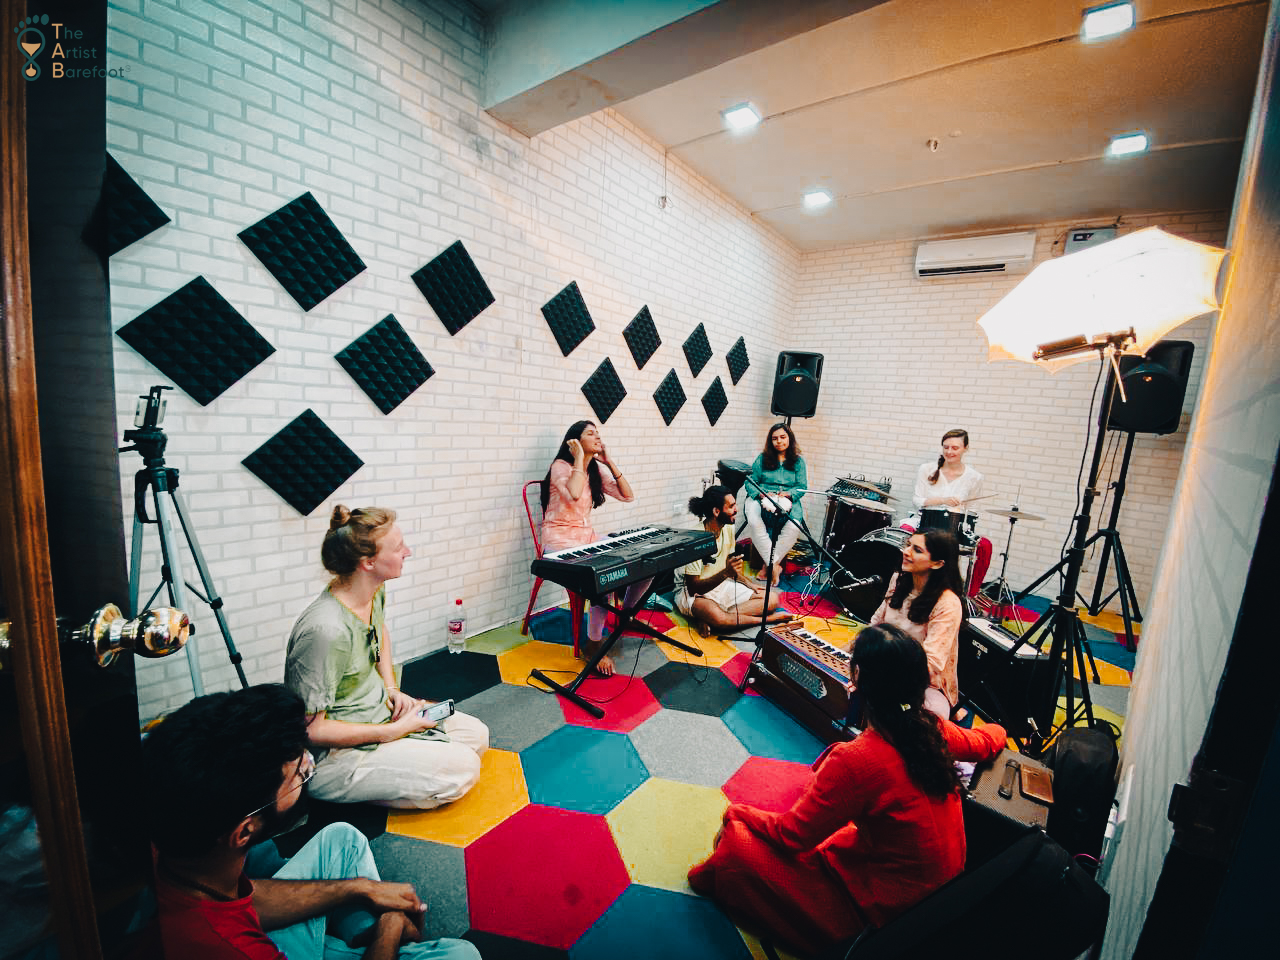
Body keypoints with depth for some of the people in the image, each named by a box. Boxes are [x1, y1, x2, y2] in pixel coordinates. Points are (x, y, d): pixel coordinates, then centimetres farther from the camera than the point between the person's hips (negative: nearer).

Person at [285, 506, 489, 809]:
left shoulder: (375, 592, -6)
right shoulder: (326, 630, -32)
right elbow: (311, 730, -25)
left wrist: (391, 688, 6)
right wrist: (393, 731, -19)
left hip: (378, 712, 9)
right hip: (330, 755, -9)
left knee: (476, 734, 7)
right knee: (463, 768, -16)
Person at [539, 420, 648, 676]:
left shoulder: (596, 471, 11)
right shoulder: (561, 466, -9)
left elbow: (628, 496, 2)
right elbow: (574, 494, -32)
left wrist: (610, 462, -2)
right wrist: (579, 458, -21)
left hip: (589, 538, 7)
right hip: (561, 543, -7)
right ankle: (593, 644, -11)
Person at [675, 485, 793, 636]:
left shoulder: (728, 528, -1)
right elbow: (693, 587, -24)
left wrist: (749, 585, 4)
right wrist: (725, 573, -35)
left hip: (721, 585, 9)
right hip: (693, 593, -8)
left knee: (771, 599, -5)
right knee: (717, 617, -41)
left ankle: (708, 621, -18)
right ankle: (766, 619, -15)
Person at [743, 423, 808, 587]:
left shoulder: (798, 461, 12)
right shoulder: (762, 458, 11)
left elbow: (802, 487, 5)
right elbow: (750, 482, 5)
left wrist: (787, 494, -15)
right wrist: (761, 494, -14)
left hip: (788, 500, 0)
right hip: (763, 498, 0)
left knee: (793, 527, -32)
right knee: (754, 522, -34)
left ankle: (768, 565, -16)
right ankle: (775, 566, -25)